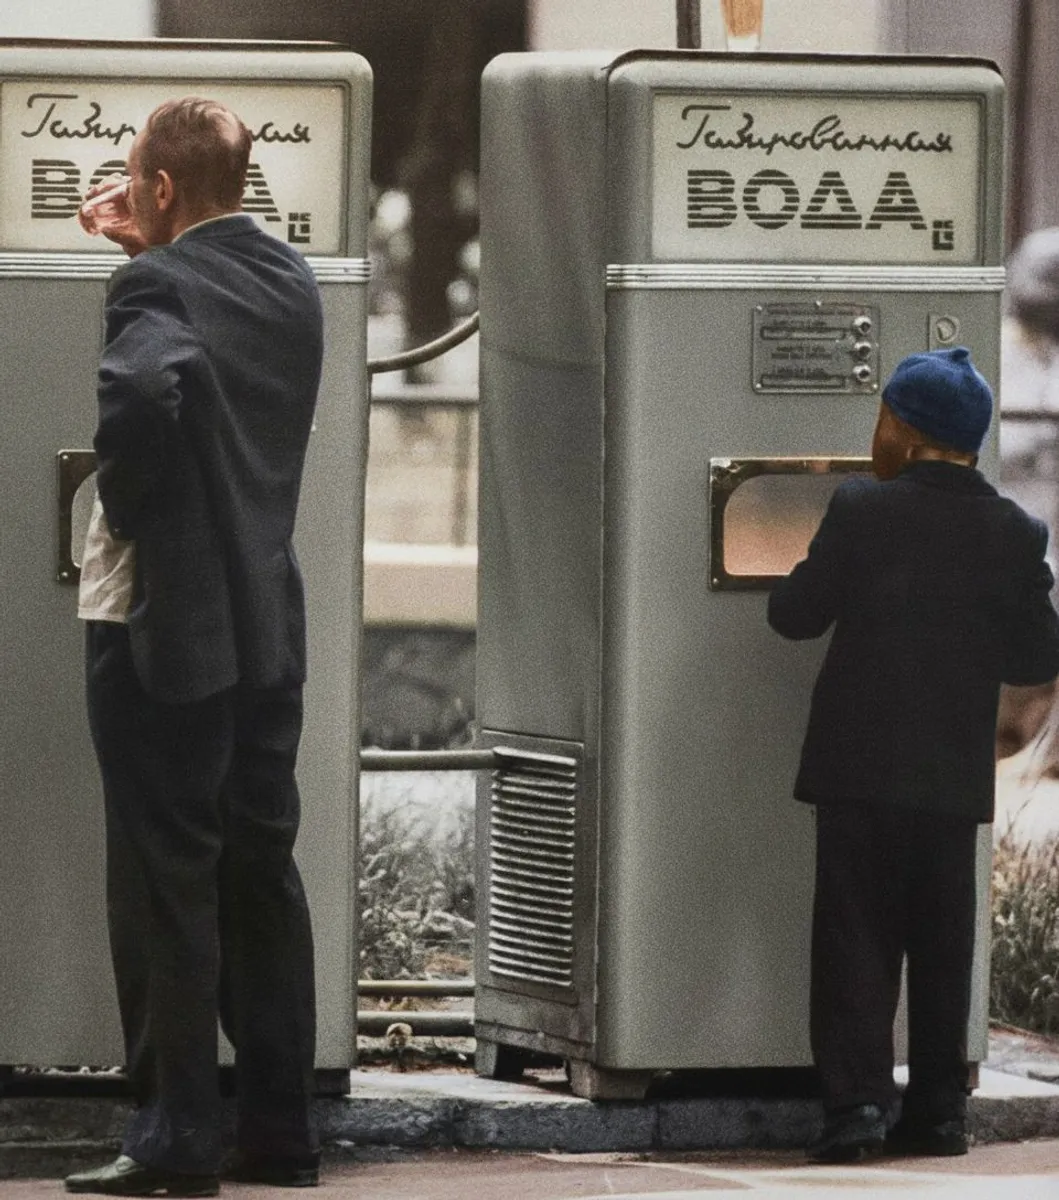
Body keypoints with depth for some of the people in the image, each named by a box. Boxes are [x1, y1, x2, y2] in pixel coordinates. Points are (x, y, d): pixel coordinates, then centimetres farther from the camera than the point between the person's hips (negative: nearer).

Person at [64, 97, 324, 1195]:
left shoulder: (157, 287, -15)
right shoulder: (291, 284, 8)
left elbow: (140, 391, -34)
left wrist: (123, 511, -17)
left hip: (159, 621, -7)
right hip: (267, 622, 7)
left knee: (166, 881, -3)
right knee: (261, 873, 11)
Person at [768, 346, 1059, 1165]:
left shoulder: (863, 511, -10)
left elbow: (794, 614, -4)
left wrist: (825, 572, 16)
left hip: (860, 767, -3)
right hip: (955, 777, 3)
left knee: (856, 939, 0)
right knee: (941, 945, 10)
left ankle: (857, 1103, -9)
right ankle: (938, 1109, 10)